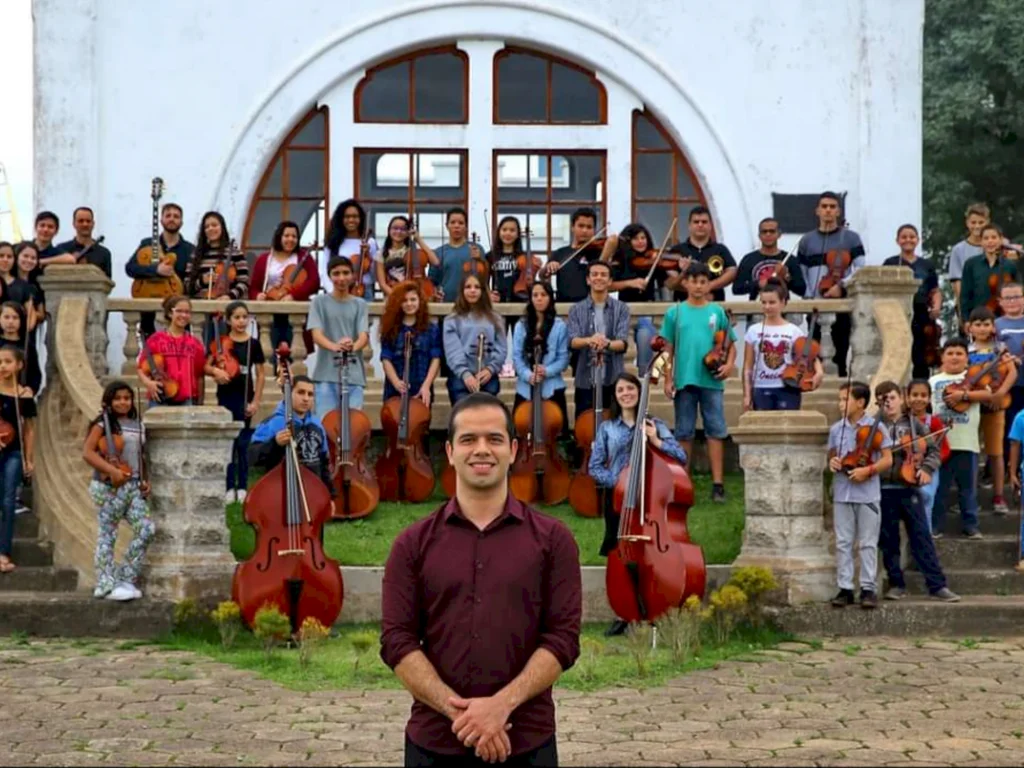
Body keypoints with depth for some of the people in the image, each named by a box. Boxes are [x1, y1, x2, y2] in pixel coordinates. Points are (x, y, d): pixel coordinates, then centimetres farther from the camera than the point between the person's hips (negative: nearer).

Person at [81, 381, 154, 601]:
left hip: (133, 486, 6)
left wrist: (143, 481, 11)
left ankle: (126, 580, 5)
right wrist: (112, 470, -22)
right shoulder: (103, 424, -4)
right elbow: (87, 453, -14)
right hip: (109, 487, -6)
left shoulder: (136, 425, 15)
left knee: (146, 529, -6)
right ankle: (107, 585, 5)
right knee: (107, 535, -1)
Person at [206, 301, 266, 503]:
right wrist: (216, 371, -20)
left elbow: (260, 374, 4)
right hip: (226, 397, 0)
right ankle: (229, 487, 8)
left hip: (245, 398, 0)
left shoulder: (253, 344, 2)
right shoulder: (221, 342, 2)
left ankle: (242, 487, 11)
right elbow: (206, 366, 3)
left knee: (243, 443, 3)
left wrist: (256, 401, -2)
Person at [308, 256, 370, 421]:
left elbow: (364, 336, -4)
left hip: (354, 375, 1)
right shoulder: (320, 302, 3)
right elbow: (316, 334, -8)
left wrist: (353, 346, -29)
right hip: (326, 375, -1)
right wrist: (334, 346, -30)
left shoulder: (360, 304, 7)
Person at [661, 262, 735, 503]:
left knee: (716, 430, -1)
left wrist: (729, 364, -11)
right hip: (684, 381, 0)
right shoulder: (675, 312, 6)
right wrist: (668, 379, 2)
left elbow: (730, 344, 8)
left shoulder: (717, 312, 5)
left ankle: (718, 483, 1)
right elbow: (668, 349, 7)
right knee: (684, 433, 7)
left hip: (712, 381, 0)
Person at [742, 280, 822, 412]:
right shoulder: (754, 331, 3)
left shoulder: (794, 331, 1)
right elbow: (748, 367, 4)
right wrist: (747, 395, -1)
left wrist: (819, 371, -17)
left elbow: (811, 355, 4)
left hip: (788, 389, -1)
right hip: (762, 390, 1)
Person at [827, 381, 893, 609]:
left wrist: (867, 470, -18)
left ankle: (868, 588, 8)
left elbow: (887, 459, -4)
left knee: (868, 543, 2)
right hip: (842, 494, 3)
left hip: (868, 494, -3)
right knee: (843, 542, 5)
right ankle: (845, 588, 10)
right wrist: (832, 463, -5)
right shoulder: (836, 429, 6)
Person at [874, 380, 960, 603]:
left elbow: (933, 450, 7)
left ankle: (937, 585, 1)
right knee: (888, 541, 7)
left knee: (922, 538, -1)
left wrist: (926, 469, -8)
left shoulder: (913, 424, 5)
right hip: (883, 490, 0)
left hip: (909, 488, 0)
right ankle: (896, 584, 18)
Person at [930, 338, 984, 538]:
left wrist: (963, 395, -19)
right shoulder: (933, 381, 11)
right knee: (939, 487, 5)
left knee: (968, 487, 7)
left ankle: (971, 526, 17)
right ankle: (935, 526, 13)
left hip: (967, 443, -1)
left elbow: (987, 394, -11)